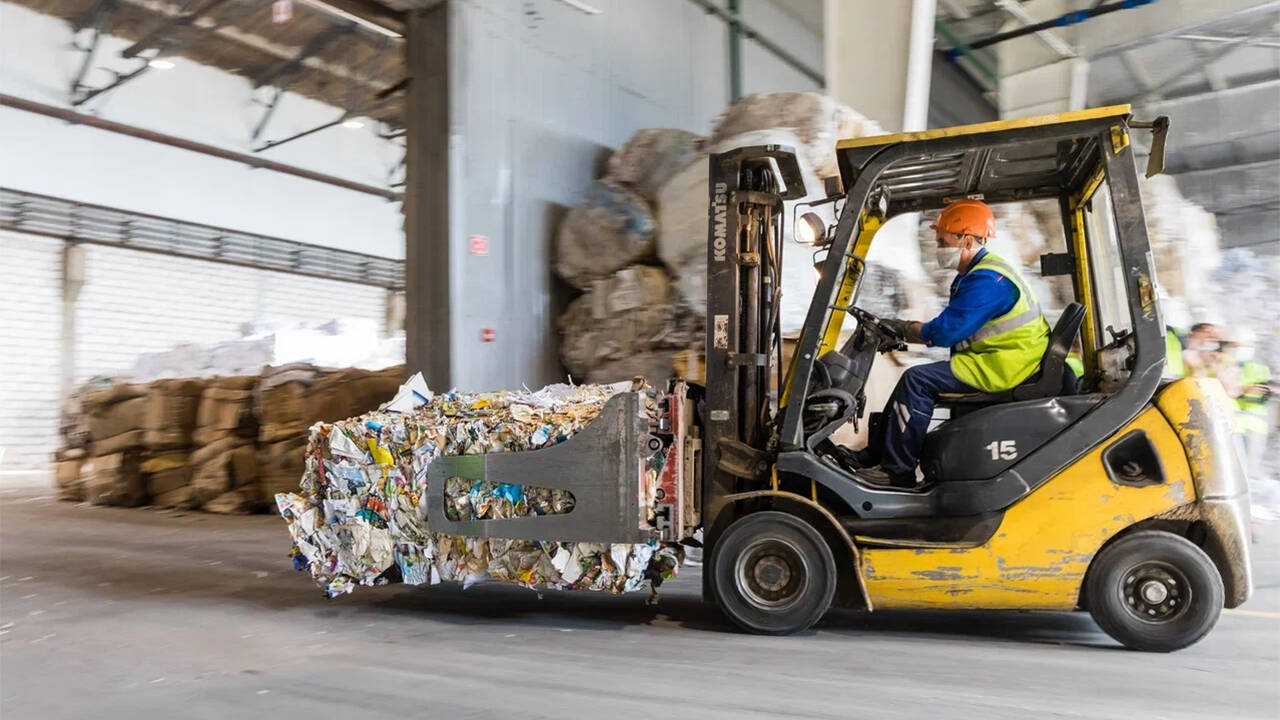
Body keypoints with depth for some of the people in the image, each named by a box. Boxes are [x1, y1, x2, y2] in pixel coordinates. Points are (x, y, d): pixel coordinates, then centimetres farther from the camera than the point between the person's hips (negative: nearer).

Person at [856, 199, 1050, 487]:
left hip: (1005, 367, -11)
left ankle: (896, 472, -12)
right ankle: (872, 456, 11)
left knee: (917, 380, -18)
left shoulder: (986, 280, -20)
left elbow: (944, 332, -24)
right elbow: (950, 327, 16)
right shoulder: (979, 273, 16)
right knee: (915, 379, 9)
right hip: (997, 361, 11)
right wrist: (903, 328, 2)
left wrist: (903, 328, -7)